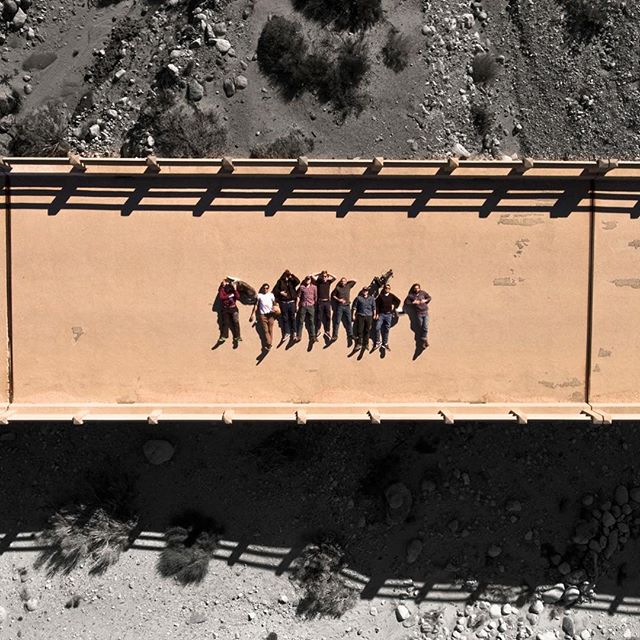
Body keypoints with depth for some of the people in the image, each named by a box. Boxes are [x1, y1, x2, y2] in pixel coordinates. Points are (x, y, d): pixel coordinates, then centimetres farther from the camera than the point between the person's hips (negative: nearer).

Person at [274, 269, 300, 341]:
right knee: (285, 318, 5)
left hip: (291, 302, 0)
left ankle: (294, 332, 14)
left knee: (292, 317, 6)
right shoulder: (280, 282, 4)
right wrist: (280, 292, -12)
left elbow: (298, 281, -17)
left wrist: (292, 275, -14)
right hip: (283, 303, 0)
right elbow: (275, 290, 4)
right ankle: (286, 333, 13)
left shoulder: (292, 281, 4)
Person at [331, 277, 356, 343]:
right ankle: (334, 335, -2)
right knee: (337, 321, -3)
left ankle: (350, 335, 8)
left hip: (347, 306, 3)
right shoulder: (338, 288, 0)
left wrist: (347, 281, 14)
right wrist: (338, 299, -11)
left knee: (348, 321, 4)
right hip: (339, 306, -3)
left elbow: (354, 281, 17)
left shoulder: (348, 286, 9)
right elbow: (333, 295, 1)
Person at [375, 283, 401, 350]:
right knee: (377, 328, -10)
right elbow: (376, 304, -4)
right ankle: (377, 342, 2)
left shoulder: (392, 296, 3)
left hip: (389, 314, 2)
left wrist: (394, 307, 10)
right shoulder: (380, 296, -3)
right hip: (381, 314, -2)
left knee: (386, 329, 7)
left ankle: (385, 343, 15)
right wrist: (377, 313, -9)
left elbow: (398, 301, 15)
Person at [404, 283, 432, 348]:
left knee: (425, 327, -8)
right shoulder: (411, 296, 0)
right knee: (421, 328, 3)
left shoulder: (423, 293, 7)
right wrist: (413, 303, -16)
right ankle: (424, 341, 13)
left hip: (425, 312, 1)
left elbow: (429, 298, 11)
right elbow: (406, 303, -4)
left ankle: (423, 340, 4)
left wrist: (425, 300, -8)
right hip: (418, 313, -1)